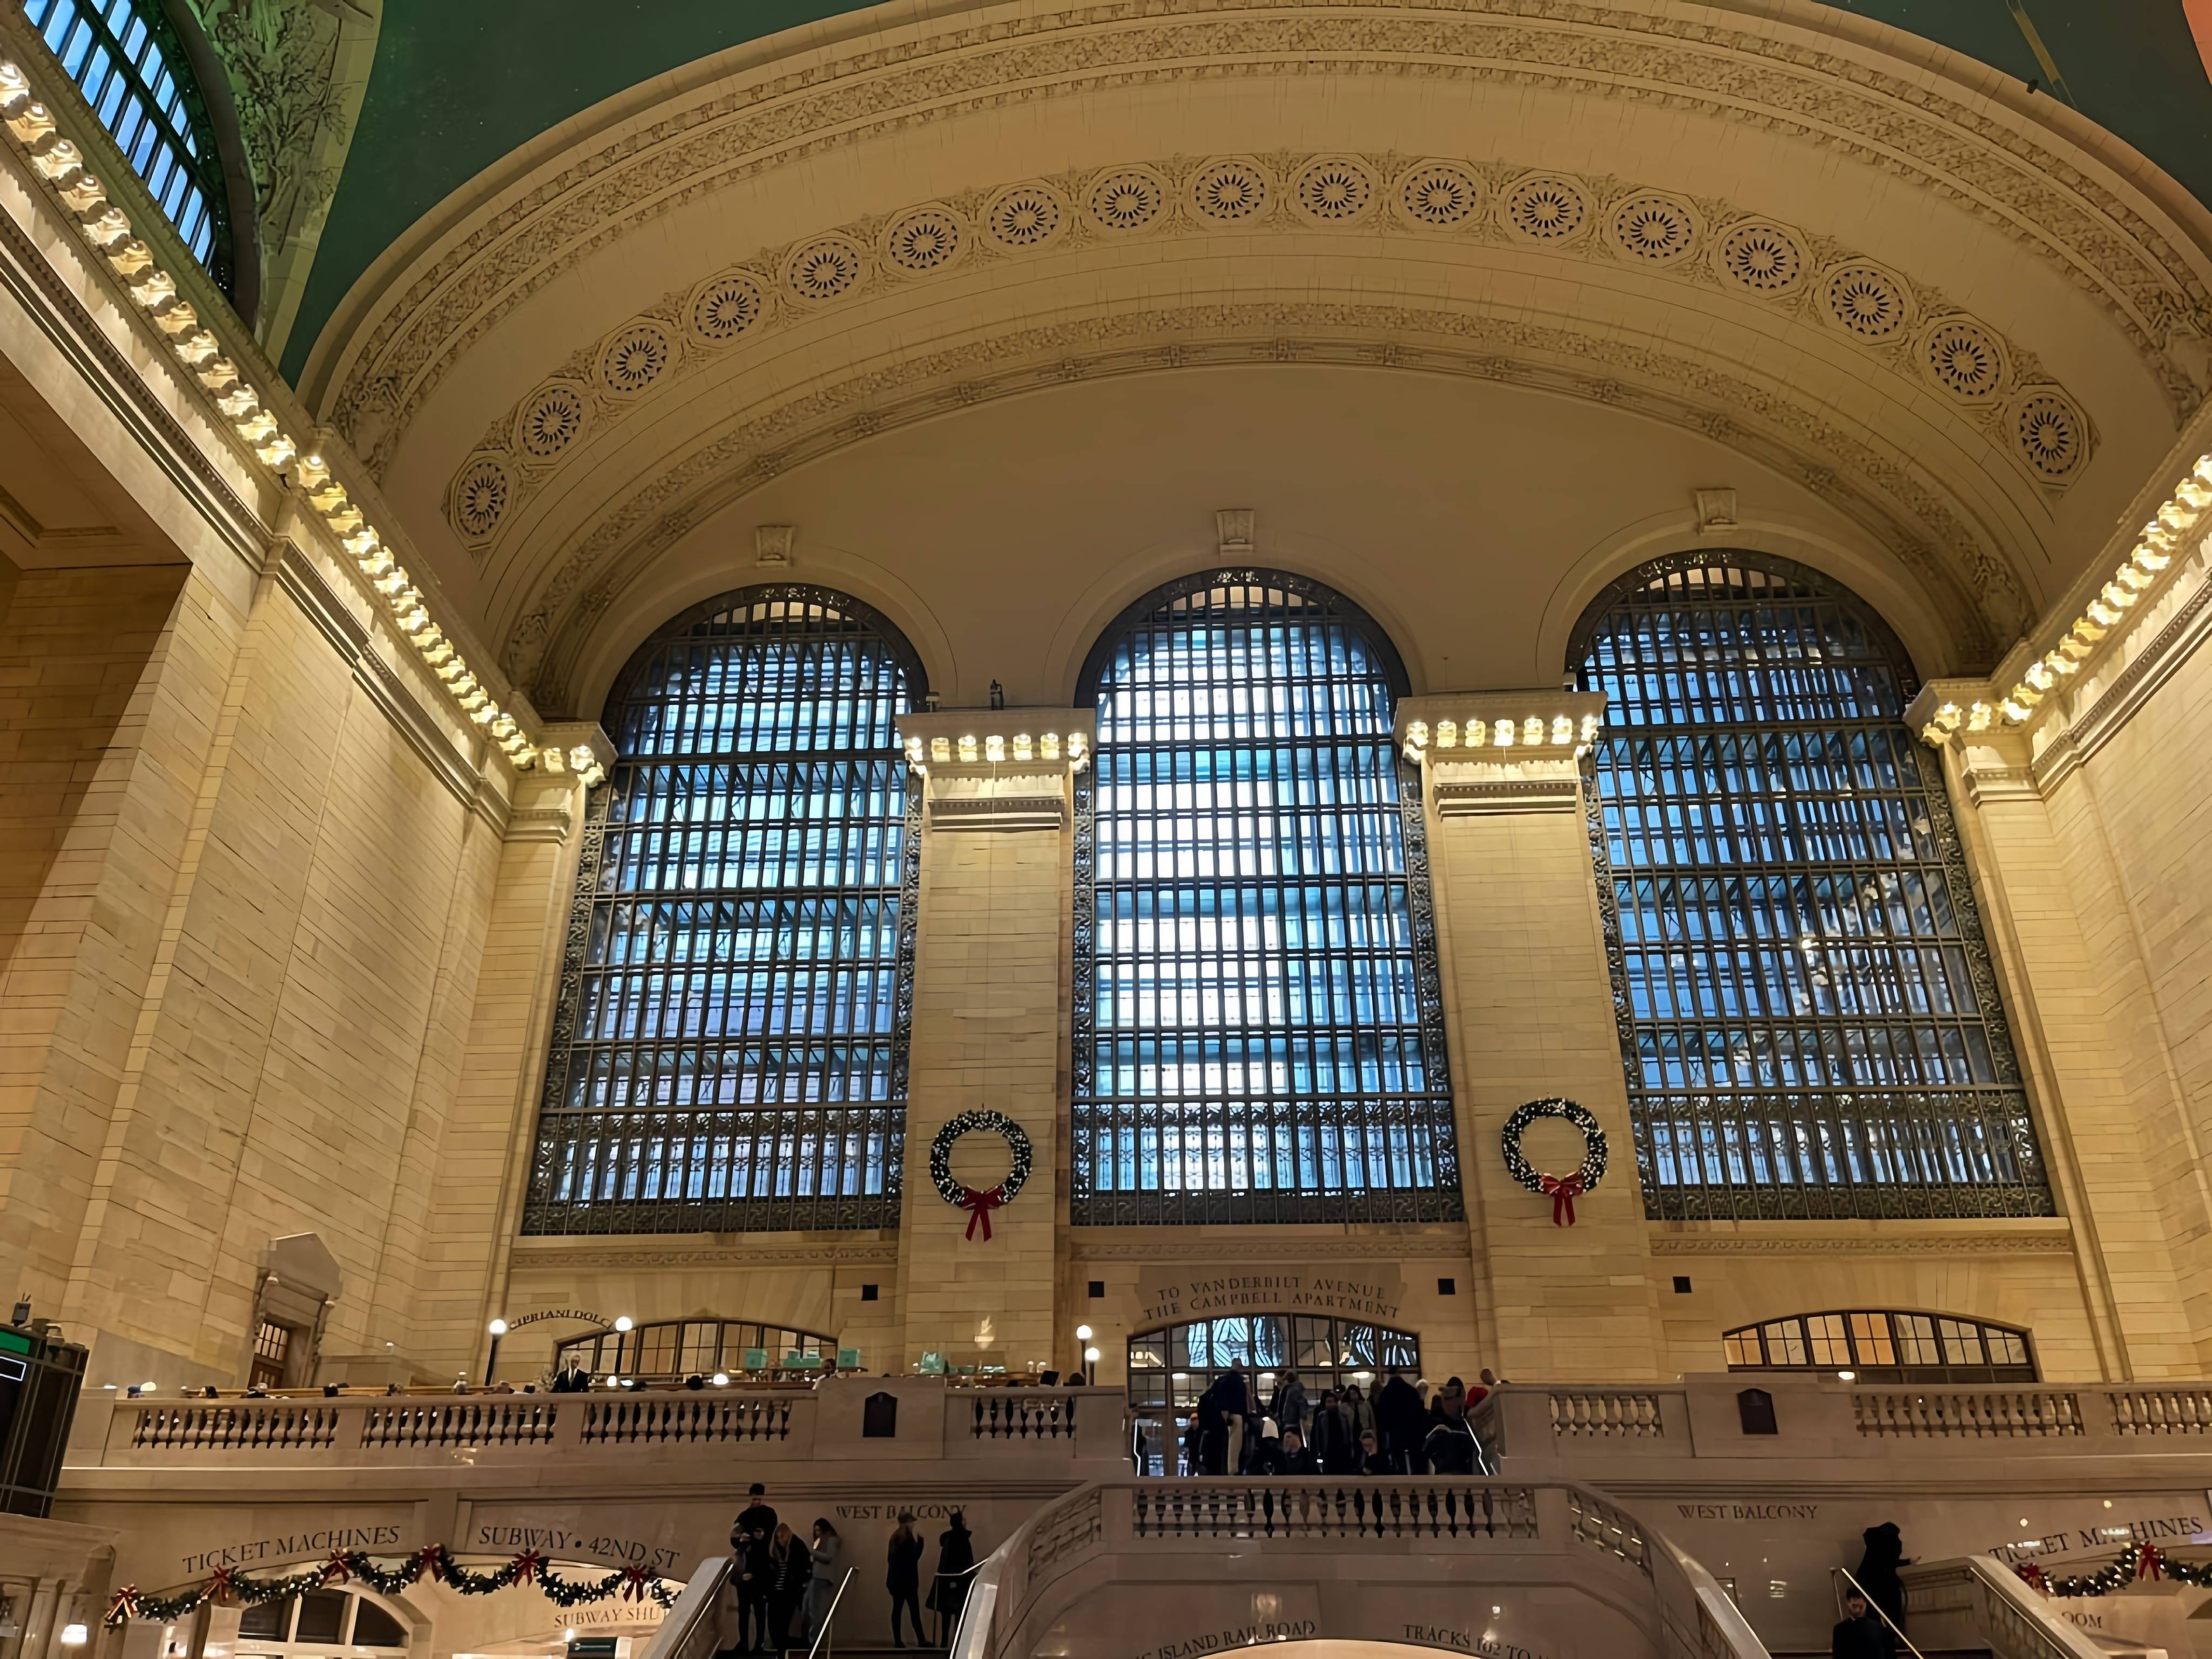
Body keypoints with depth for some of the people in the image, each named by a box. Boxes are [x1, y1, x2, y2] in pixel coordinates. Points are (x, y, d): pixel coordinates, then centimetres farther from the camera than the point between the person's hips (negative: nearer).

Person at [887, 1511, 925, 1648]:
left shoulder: (895, 1536, 11)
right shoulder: (908, 1537, -13)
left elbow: (892, 1558, 15)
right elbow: (915, 1555, -13)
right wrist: (920, 1540, -7)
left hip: (896, 1579, 8)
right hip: (907, 1579, -8)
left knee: (897, 1609, 5)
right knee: (914, 1610, -4)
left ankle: (898, 1641, 4)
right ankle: (921, 1639, -4)